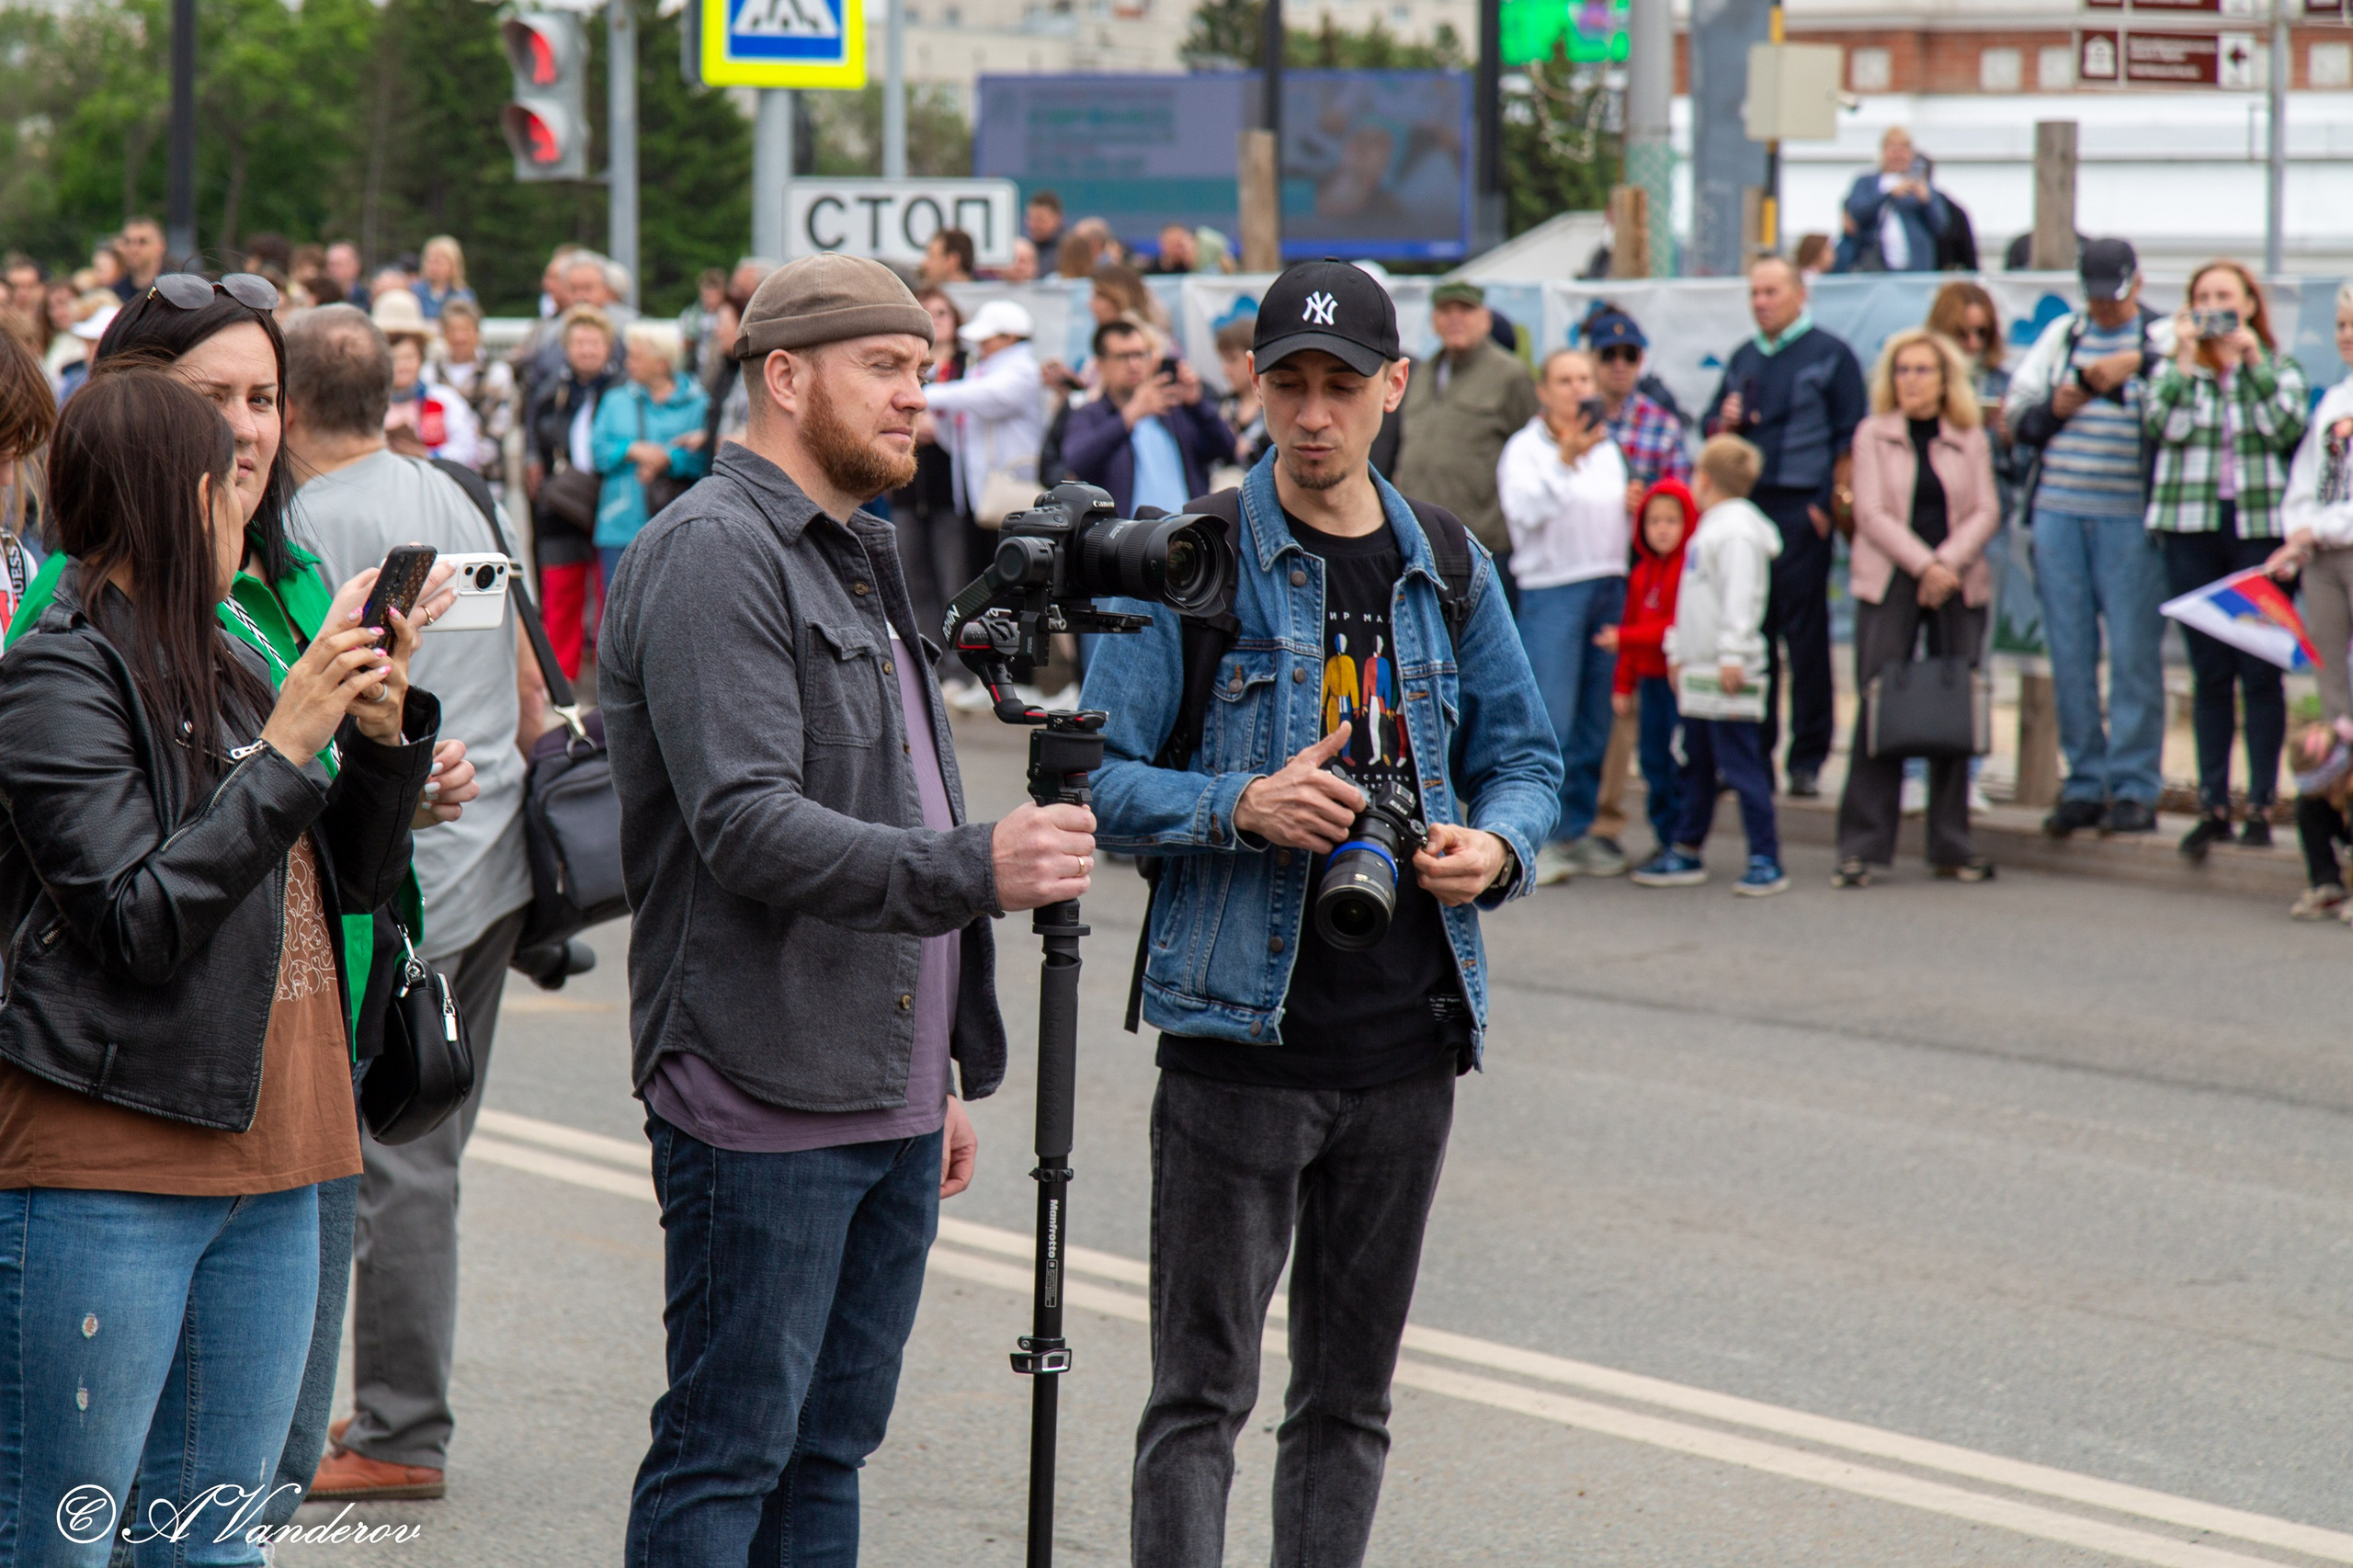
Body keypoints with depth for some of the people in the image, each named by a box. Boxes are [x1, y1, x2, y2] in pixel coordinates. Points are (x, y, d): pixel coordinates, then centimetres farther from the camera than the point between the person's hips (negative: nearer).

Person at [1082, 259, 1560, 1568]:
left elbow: (1526, 758, 16)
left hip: (1410, 1038, 4)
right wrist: (1240, 806, -22)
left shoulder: (1448, 569, 9)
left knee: (1351, 1398, 12)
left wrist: (1496, 845, -6)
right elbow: (1106, 779, -6)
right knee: (1203, 1396, -5)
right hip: (1239, 1030, -4)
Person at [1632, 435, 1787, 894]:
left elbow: (1741, 596, -22)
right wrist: (1678, 651, 28)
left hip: (1728, 674, -10)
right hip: (1699, 668, 10)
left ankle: (1766, 861, -8)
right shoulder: (1711, 526, 19)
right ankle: (1686, 853, 23)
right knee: (1697, 766, 15)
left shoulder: (1737, 529, -14)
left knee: (1742, 765, -9)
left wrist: (1732, 654, -27)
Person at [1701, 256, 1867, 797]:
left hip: (1802, 508, -5)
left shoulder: (1829, 356, 2)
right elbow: (1710, 423, 27)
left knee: (1805, 634, -5)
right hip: (1743, 505, 6)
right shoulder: (1742, 360, 19)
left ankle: (1808, 759, -3)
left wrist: (1832, 503, -12)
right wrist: (1724, 423, 3)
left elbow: (1849, 438, -3)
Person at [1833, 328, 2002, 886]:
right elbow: (1873, 514, -3)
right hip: (1889, 585, -2)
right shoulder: (1874, 435, 7)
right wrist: (1923, 564, -15)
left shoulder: (1971, 439, 11)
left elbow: (1987, 512, 3)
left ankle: (1951, 845, 8)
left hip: (1959, 584, 2)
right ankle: (1862, 845, -8)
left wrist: (1948, 562, -13)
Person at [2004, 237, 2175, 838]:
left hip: (2130, 518, -4)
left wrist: (2133, 369, -21)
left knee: (2133, 653, -4)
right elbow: (2015, 410, 14)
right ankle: (2084, 784, 13)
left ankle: (2133, 789, 1)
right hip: (2058, 512, 4)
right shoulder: (2062, 334, 16)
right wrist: (2053, 410, -4)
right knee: (2069, 654, 6)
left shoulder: (2164, 338, 4)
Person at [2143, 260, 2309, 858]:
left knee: (2260, 671, -2)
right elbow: (2161, 424, -7)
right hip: (2191, 527, 1)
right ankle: (2213, 805, 8)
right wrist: (2187, 358, -6)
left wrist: (2252, 360, -7)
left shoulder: (2279, 368, 9)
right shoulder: (2176, 369, 11)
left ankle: (2261, 805, 2)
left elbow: (2287, 427, -9)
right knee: (2209, 673, 4)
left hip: (2261, 528, -1)